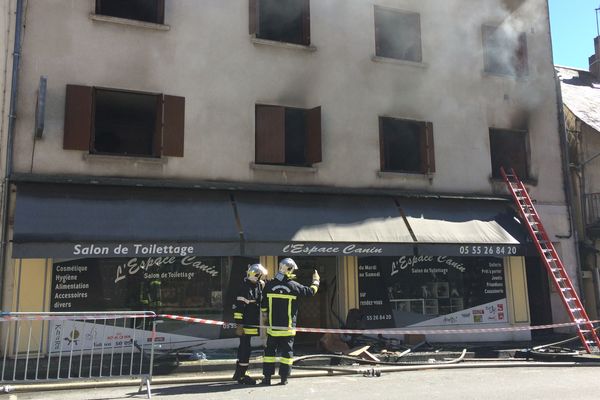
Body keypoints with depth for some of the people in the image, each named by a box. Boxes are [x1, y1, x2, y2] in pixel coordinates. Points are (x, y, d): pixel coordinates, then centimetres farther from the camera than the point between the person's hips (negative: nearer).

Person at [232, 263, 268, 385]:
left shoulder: (258, 286, 10)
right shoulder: (246, 288, -18)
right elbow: (238, 308, -21)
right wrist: (239, 325, -22)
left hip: (252, 324, 10)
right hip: (246, 325, -10)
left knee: (244, 347, 17)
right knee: (245, 348, -5)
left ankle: (239, 373, 29)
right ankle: (241, 376, 3)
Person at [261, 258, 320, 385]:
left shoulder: (269, 285, -2)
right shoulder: (293, 285, -8)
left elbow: (263, 305, 3)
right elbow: (310, 291, 4)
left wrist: (265, 316, 21)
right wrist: (316, 281, 22)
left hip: (272, 326, 2)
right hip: (288, 326, -2)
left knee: (270, 350, 10)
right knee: (287, 351, 7)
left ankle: (267, 377, 10)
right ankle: (284, 378, 8)